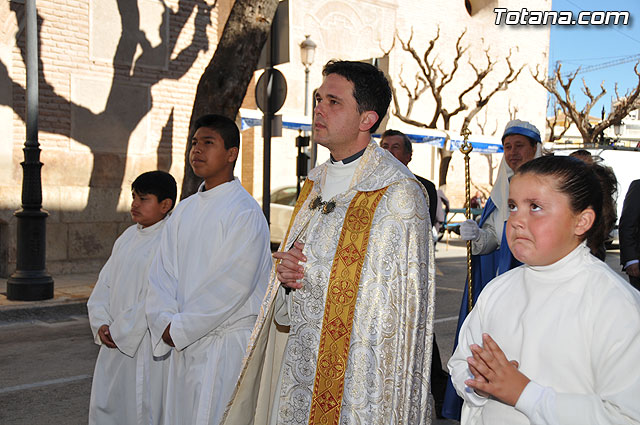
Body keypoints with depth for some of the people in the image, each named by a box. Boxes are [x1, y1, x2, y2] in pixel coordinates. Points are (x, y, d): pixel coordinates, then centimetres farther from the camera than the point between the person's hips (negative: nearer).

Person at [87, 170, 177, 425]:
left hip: (146, 344, -8)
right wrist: (101, 324, -2)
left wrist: (120, 330, -14)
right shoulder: (128, 237, 11)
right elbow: (105, 284, 12)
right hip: (115, 342, 8)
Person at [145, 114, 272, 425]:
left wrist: (179, 329, -12)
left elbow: (230, 286, -18)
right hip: (184, 343, 7)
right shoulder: (184, 210, 11)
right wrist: (167, 323, -9)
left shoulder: (244, 212, -12)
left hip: (227, 344, -7)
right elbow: (161, 274, 7)